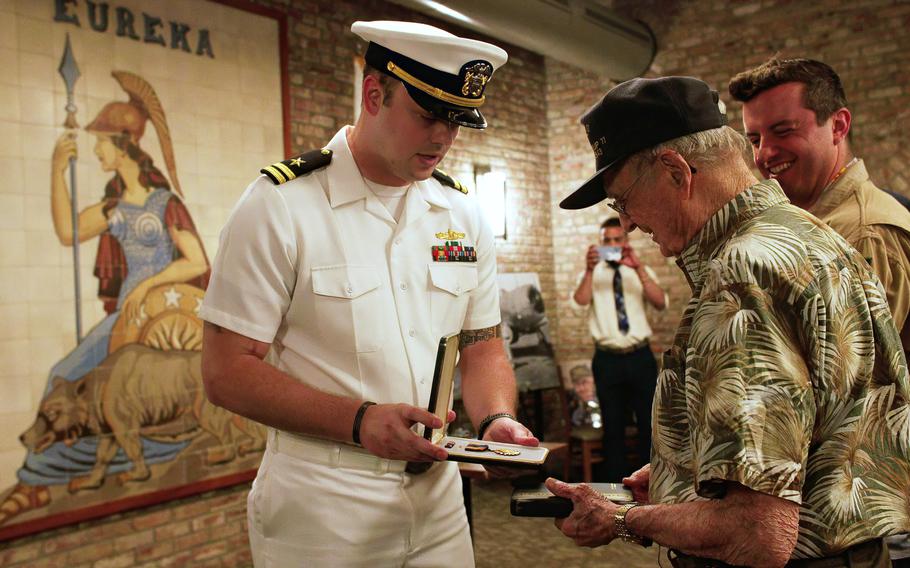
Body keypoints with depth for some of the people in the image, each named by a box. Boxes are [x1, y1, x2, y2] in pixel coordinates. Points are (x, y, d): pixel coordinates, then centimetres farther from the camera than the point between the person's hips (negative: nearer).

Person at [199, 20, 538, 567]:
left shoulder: (464, 215, 3)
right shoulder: (279, 205, -12)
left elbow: (483, 344, 10)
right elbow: (226, 371, -13)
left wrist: (496, 419, -10)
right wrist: (358, 420, -25)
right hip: (321, 510, -4)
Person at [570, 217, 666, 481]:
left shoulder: (642, 272, 7)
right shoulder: (591, 274, 5)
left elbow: (661, 303, -11)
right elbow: (579, 303, -14)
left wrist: (638, 268, -22)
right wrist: (589, 270, -25)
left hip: (641, 357, 1)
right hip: (607, 359, -1)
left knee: (649, 422, 7)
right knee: (613, 427, 9)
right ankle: (615, 477, 20)